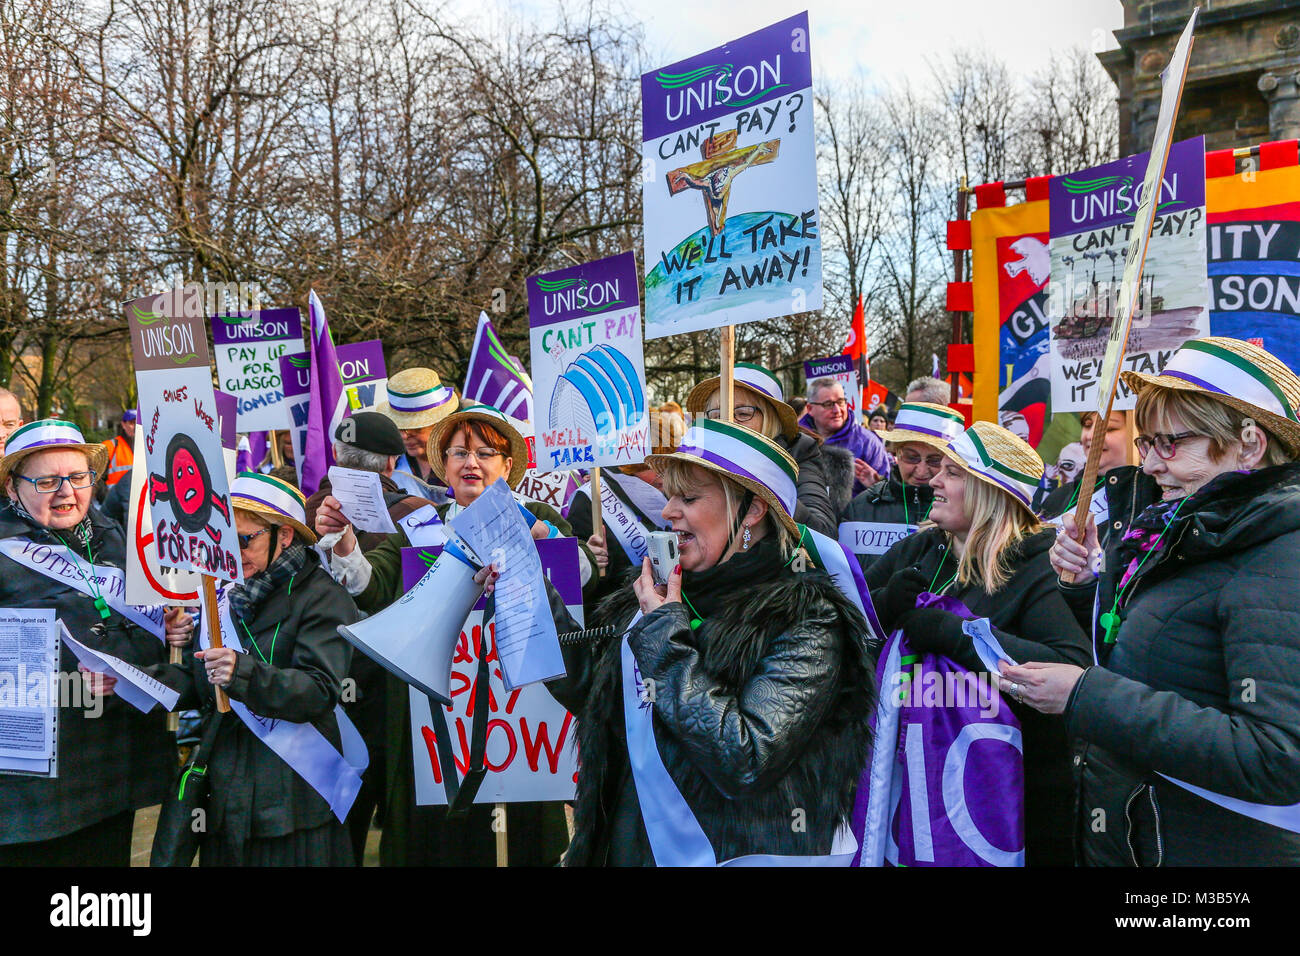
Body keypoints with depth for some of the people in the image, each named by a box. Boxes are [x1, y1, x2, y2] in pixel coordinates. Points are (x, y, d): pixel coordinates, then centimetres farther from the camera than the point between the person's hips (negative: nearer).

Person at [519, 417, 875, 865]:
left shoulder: (807, 622, -17)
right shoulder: (656, 596, 1)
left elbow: (745, 762, -26)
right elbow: (587, 690, 9)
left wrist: (663, 635, -21)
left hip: (737, 854, -6)